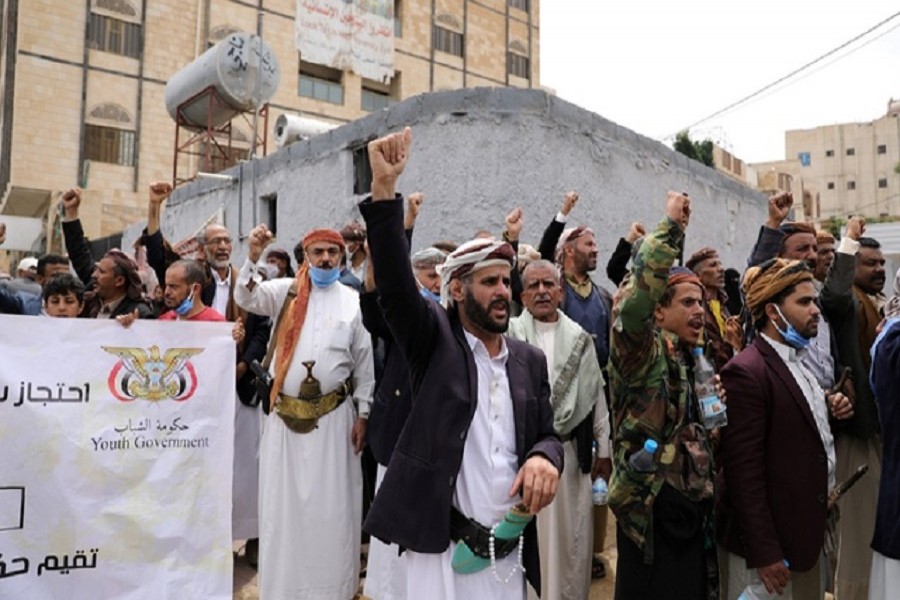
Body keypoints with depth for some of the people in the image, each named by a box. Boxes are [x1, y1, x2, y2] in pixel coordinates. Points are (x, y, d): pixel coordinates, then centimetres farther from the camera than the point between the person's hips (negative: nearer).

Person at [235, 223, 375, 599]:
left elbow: (365, 363, 3)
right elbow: (246, 298, -11)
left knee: (331, 504, 7)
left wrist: (363, 414, 1)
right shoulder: (286, 291, 4)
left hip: (333, 416, 0)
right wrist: (253, 259, -27)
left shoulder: (354, 301, 2)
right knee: (282, 501, 9)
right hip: (284, 414, 1)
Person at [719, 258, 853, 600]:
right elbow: (743, 469, -21)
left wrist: (829, 410, 0)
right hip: (769, 542, -9)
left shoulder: (799, 363, 10)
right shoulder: (746, 372, -19)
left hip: (809, 531, 9)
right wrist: (764, 552, -21)